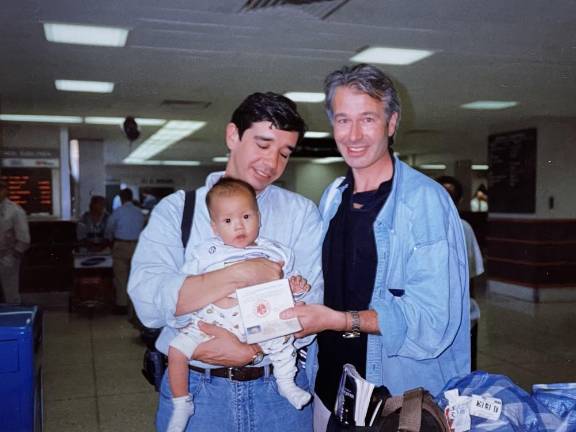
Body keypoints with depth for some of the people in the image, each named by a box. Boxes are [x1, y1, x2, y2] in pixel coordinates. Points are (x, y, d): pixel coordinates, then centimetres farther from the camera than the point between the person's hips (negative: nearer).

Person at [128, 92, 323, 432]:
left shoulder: (302, 213, 0)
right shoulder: (176, 209, -3)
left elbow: (308, 308, -8)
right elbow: (149, 302, -17)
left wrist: (251, 351, -22)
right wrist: (243, 274, -22)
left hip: (279, 390, 1)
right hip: (193, 389, 0)